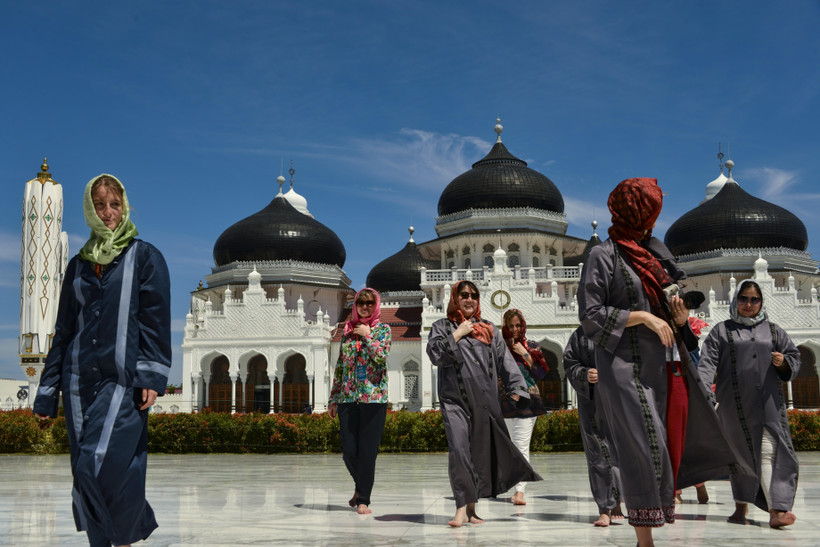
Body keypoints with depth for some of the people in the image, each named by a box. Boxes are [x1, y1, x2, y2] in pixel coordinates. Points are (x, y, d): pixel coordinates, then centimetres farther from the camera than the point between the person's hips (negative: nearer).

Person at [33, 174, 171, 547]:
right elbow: (64, 330, 17)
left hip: (122, 380, -4)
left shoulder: (145, 257, 5)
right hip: (80, 382, 5)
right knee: (86, 474, 3)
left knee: (101, 465, -16)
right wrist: (47, 393, 13)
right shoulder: (78, 265, 16)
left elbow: (156, 321, -2)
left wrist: (152, 377, -14)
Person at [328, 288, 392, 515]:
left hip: (373, 398, -3)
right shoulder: (348, 330, 14)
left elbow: (381, 357, -14)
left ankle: (363, 499, 7)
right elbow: (340, 366, 15)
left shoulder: (383, 329, 5)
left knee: (367, 451, -3)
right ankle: (360, 486, 27)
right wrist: (333, 399, 13)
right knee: (349, 450, 1)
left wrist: (367, 335, -7)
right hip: (347, 398, 3)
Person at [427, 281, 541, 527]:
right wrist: (457, 335, -6)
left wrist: (516, 388, 3)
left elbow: (505, 360, 13)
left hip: (485, 401, 3)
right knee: (459, 450, -15)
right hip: (454, 399, -3)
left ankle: (471, 508, 12)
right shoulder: (442, 327, 12)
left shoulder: (489, 329, 17)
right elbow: (434, 354, -3)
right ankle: (462, 509, -15)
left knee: (483, 452, 2)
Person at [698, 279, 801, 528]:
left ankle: (776, 511, -17)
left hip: (768, 401, 1)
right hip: (735, 403, -1)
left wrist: (783, 363, -4)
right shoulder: (722, 331, 11)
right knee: (741, 453, 5)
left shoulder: (773, 331, 17)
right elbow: (708, 362, 0)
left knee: (769, 451, -12)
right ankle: (741, 506, 20)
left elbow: (794, 359, 20)